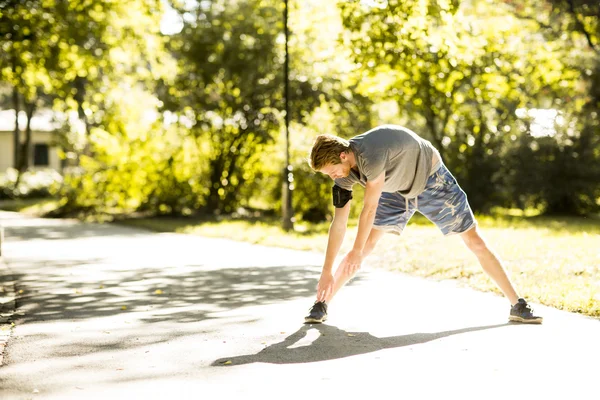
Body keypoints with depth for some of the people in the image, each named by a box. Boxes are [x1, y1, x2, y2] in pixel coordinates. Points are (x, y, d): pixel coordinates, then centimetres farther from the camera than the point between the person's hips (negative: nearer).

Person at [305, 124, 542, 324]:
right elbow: (339, 223, -15)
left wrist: (356, 252, -21)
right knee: (367, 244, -8)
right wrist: (327, 271, -15)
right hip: (396, 189, 5)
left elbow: (370, 209, -33)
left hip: (430, 178, -5)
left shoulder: (370, 154, -42)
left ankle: (518, 306, 6)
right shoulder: (344, 172, -18)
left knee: (475, 241, -3)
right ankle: (322, 304, -2)